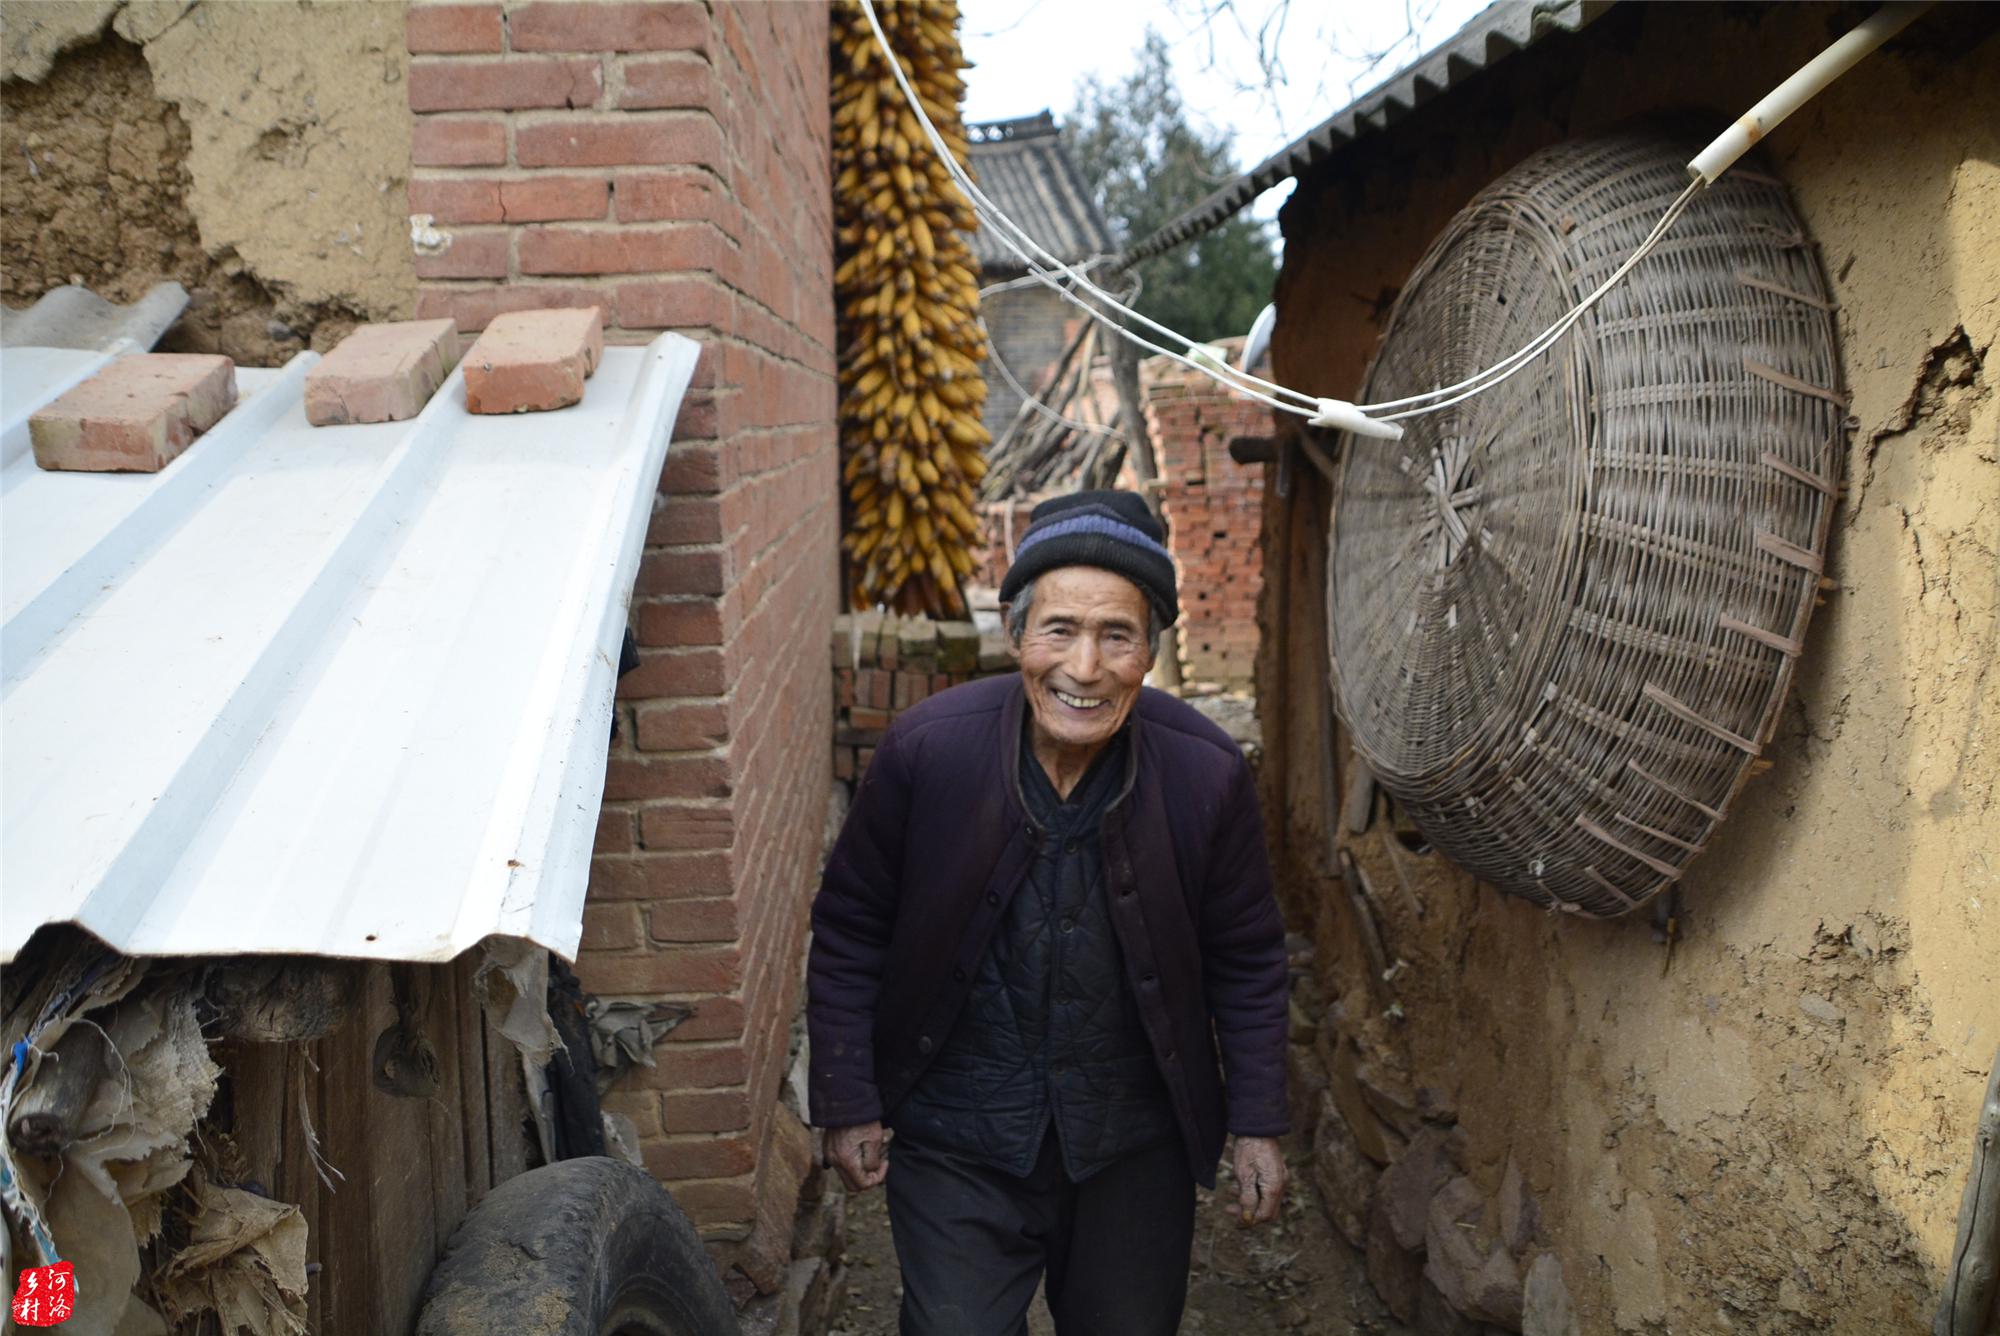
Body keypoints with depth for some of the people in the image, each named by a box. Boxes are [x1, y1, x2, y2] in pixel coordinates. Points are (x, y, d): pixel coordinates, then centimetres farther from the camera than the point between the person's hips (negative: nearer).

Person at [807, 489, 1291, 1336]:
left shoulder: (1206, 775, -16)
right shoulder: (925, 751, -18)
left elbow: (1247, 962, -1)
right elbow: (849, 933, -5)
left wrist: (1257, 1124, 1)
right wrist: (847, 1104, -3)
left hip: (1134, 1148, 2)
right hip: (957, 1146, -1)